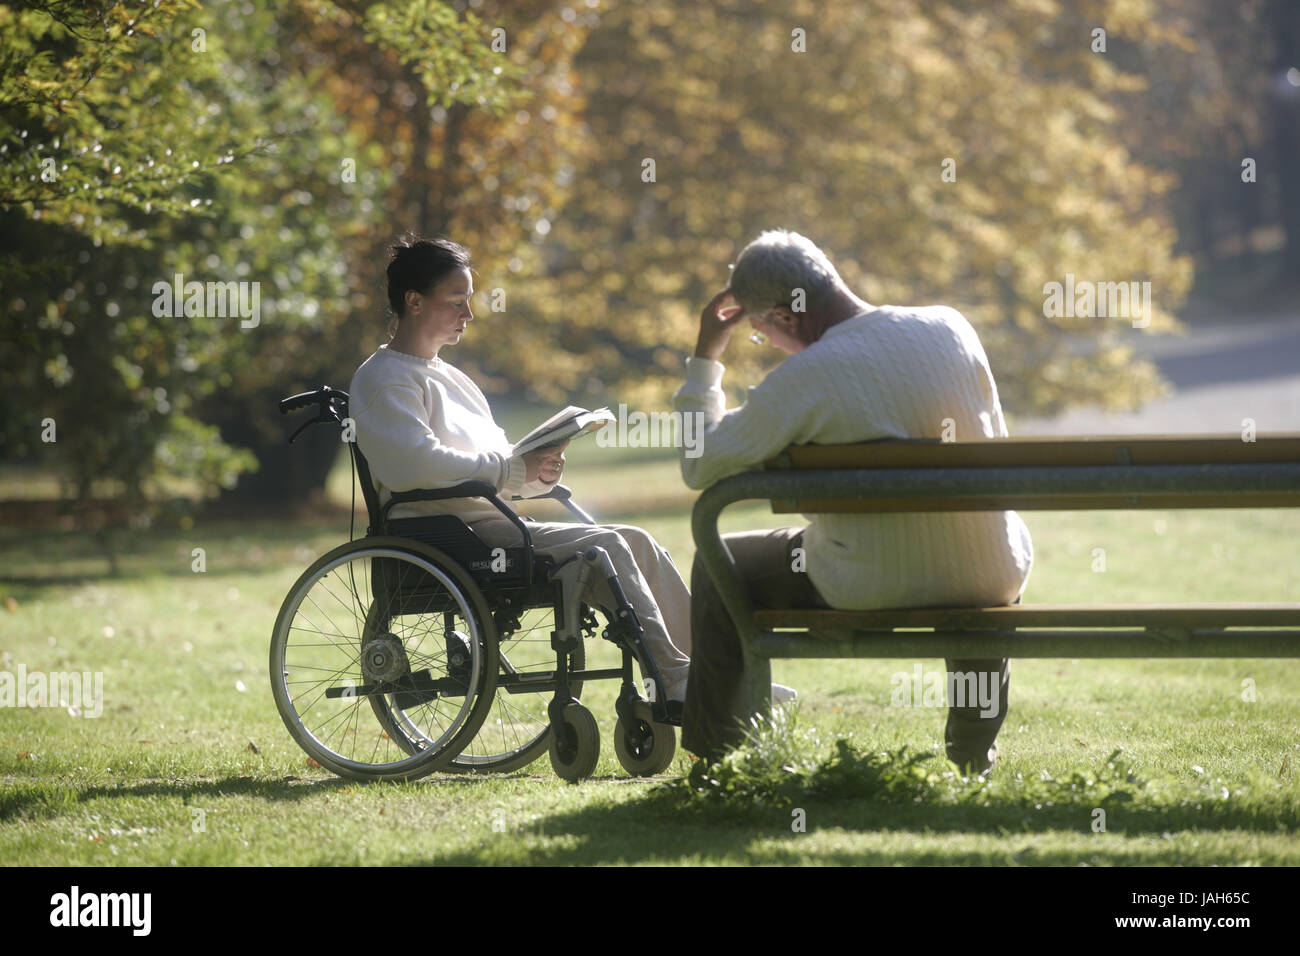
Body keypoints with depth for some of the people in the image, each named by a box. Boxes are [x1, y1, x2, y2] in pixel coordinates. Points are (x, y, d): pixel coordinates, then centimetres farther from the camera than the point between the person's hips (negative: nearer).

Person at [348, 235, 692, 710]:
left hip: (493, 523, 9)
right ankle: (674, 685, -27)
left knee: (635, 542, -5)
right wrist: (515, 469, -18)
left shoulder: (452, 379, 26)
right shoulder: (384, 379, -4)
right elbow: (416, 464, -21)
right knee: (603, 547, -23)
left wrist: (539, 470, -1)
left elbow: (500, 475, 23)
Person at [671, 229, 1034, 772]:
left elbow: (700, 465, -6)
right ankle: (973, 753, 46)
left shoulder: (802, 380, -17)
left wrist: (705, 355, 2)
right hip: (988, 583, 4)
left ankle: (713, 760, 26)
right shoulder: (951, 328, -3)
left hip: (871, 590, -4)